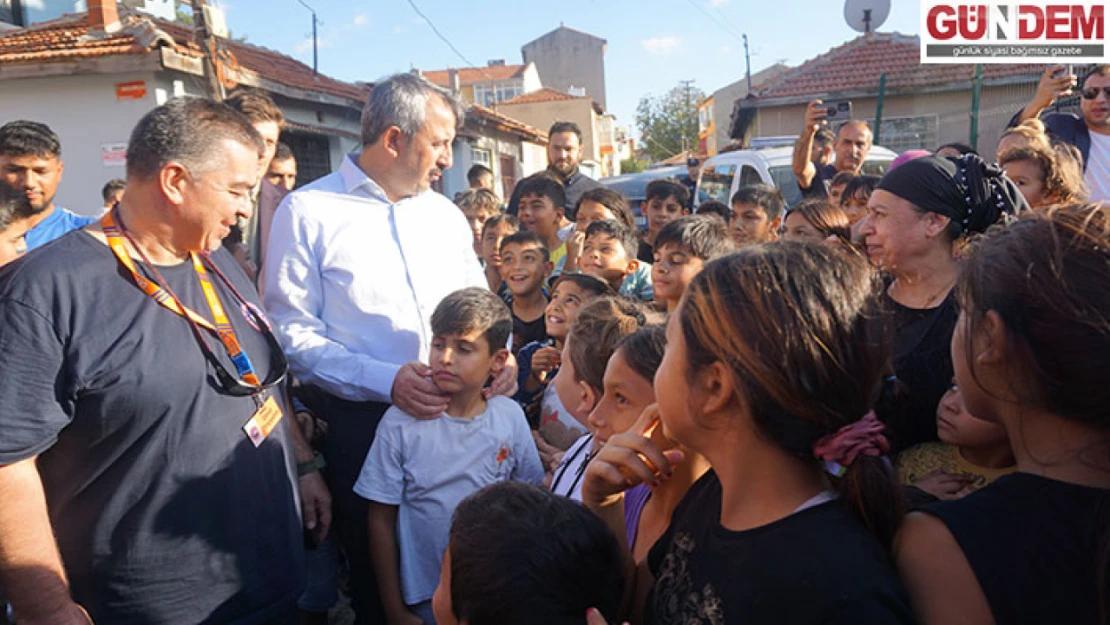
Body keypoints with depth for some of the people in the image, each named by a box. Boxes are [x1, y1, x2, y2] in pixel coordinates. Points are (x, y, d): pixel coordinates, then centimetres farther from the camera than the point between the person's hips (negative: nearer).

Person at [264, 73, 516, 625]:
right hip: (363, 421, -4)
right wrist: (385, 380, -20)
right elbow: (292, 332, -11)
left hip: (457, 413, 4)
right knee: (376, 574, 11)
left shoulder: (445, 214, 12)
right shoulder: (307, 212, -5)